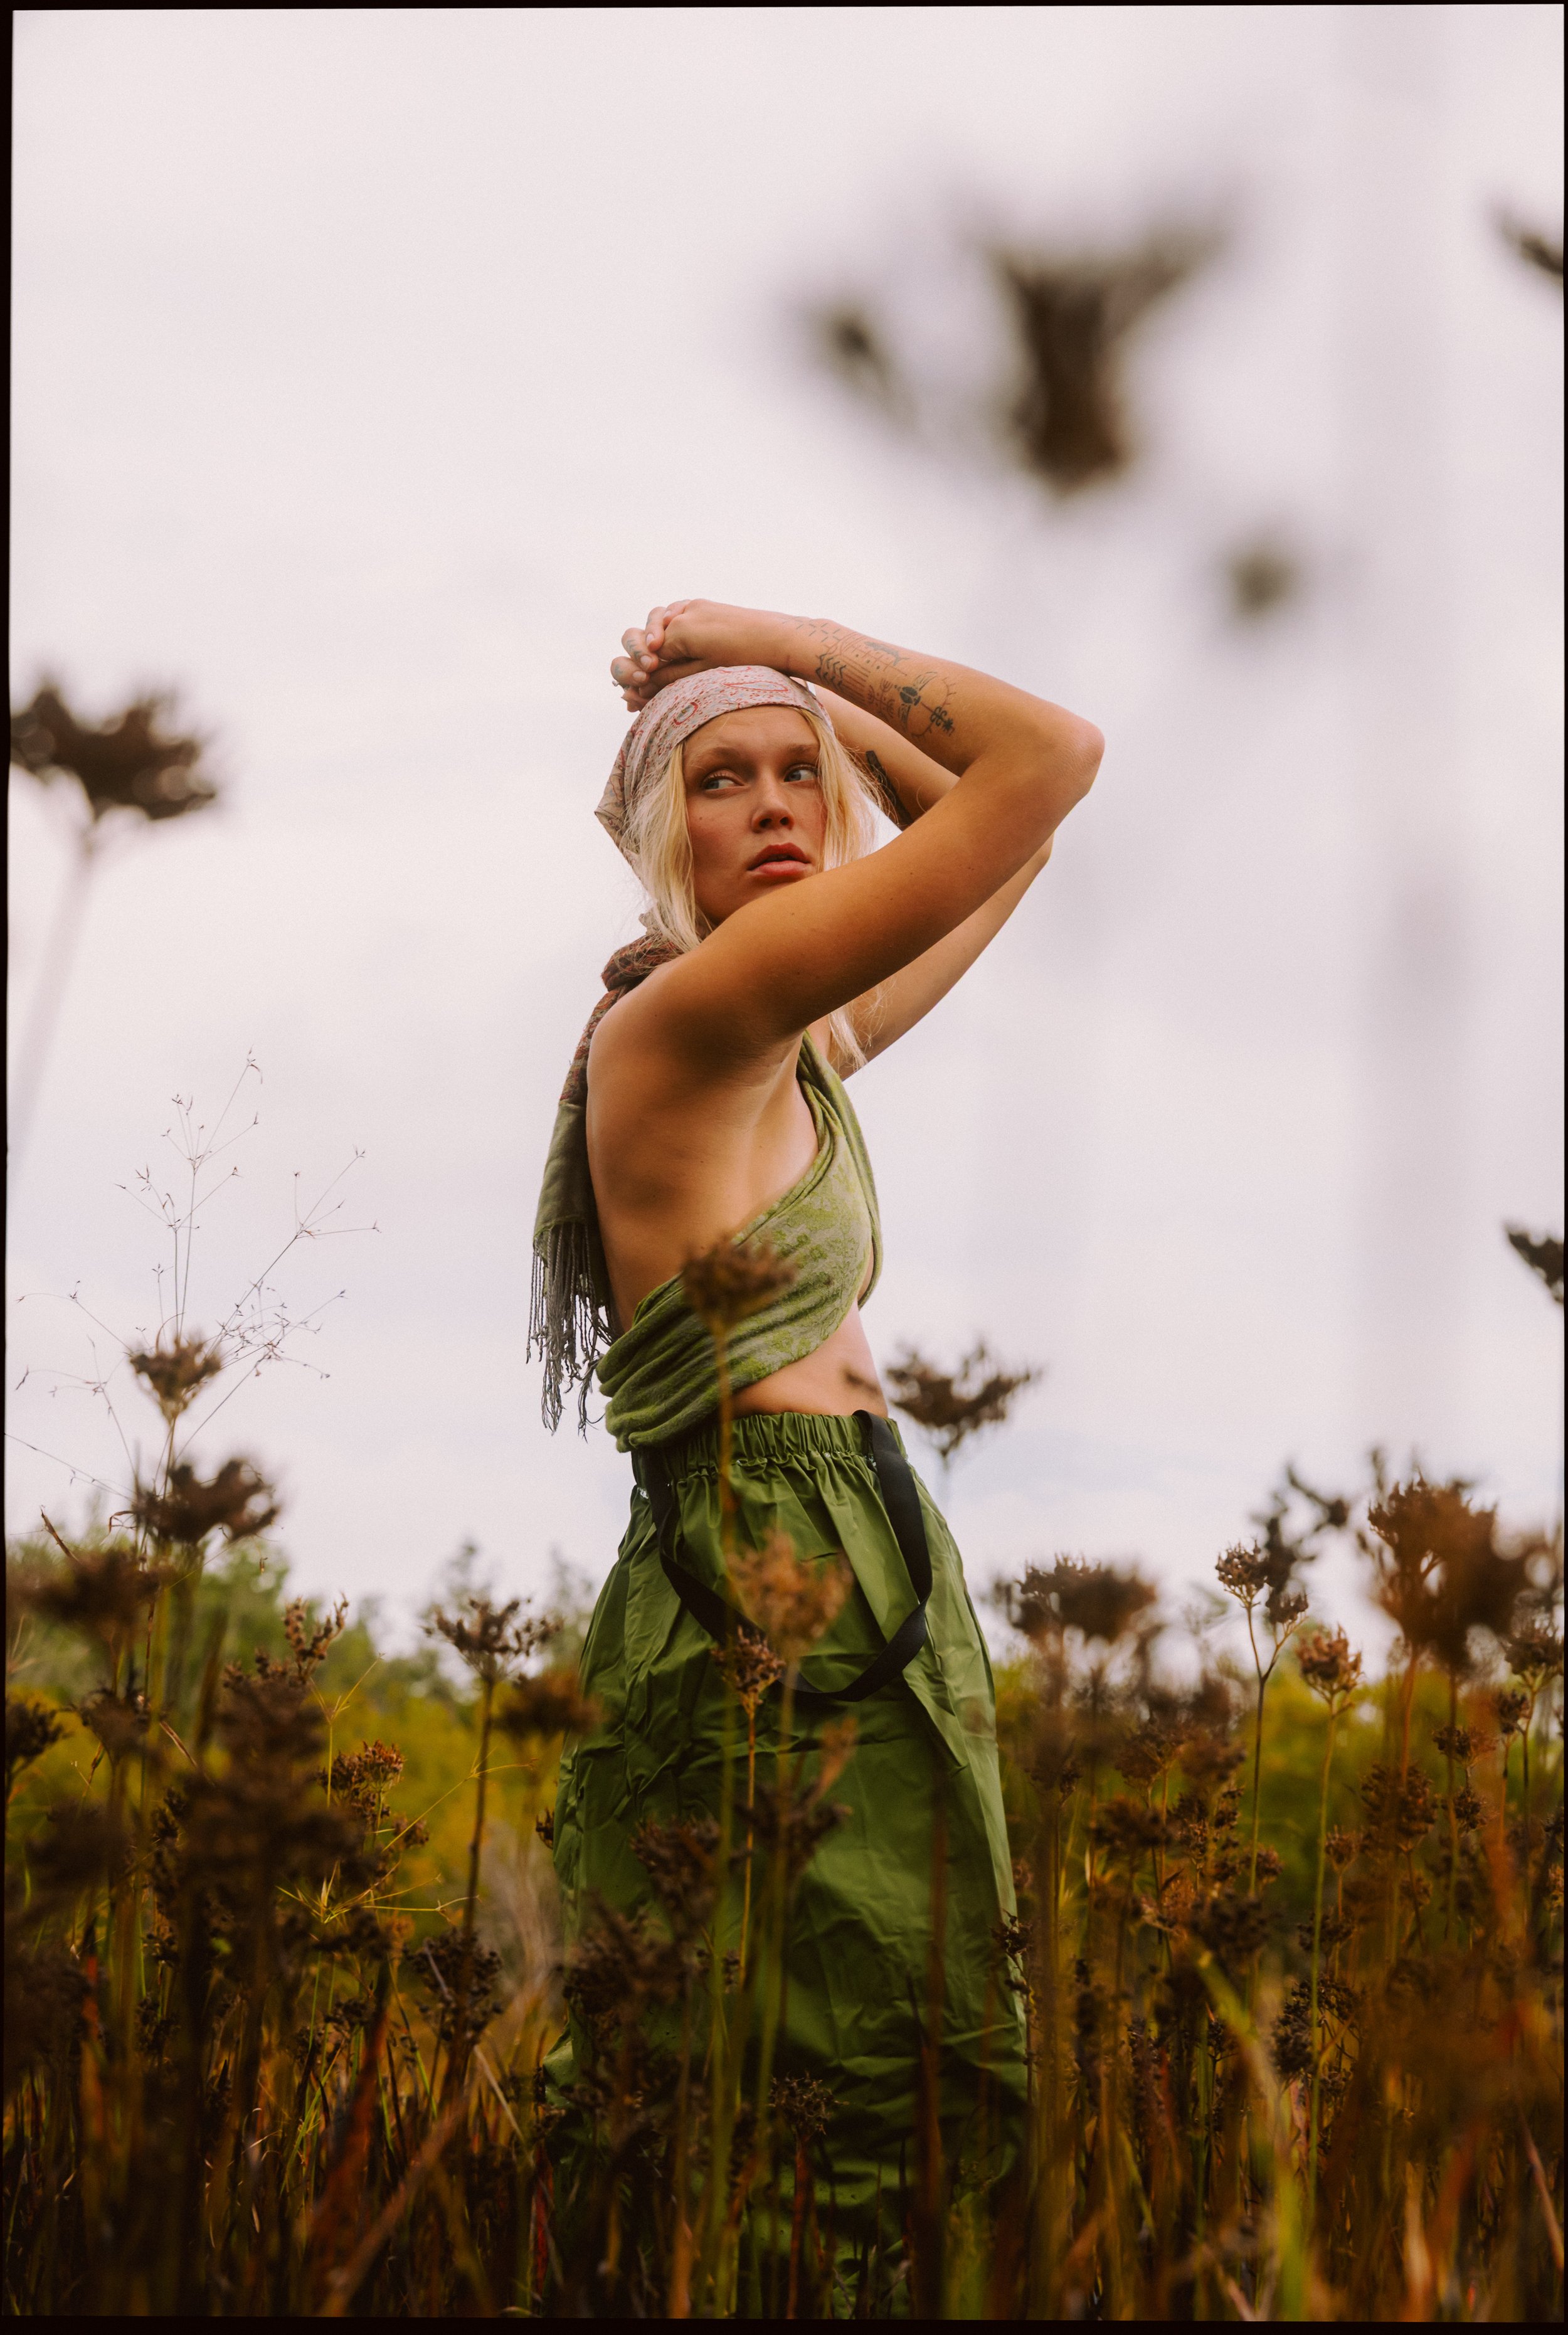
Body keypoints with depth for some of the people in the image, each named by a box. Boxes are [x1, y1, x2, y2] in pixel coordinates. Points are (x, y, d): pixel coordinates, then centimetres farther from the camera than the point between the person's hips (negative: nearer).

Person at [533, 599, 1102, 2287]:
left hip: (857, 1578, 9)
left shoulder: (805, 1050, 14)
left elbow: (1011, 822, 25)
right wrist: (773, 644, -5)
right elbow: (1056, 757, -13)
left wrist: (800, 690, 16)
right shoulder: (680, 1017, -13)